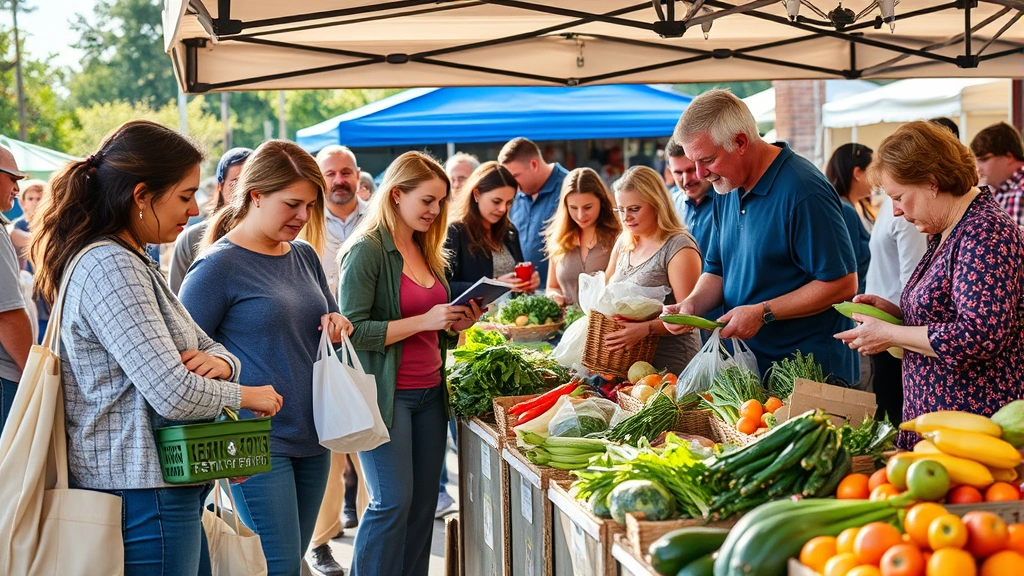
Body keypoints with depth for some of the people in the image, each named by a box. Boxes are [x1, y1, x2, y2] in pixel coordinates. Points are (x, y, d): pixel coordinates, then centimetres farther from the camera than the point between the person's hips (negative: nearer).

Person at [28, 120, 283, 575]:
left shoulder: (132, 264, 15)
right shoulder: (109, 267, -18)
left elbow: (207, 346, 17)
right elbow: (173, 394, -25)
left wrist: (219, 362, -6)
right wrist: (246, 395, -8)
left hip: (167, 490, 10)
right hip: (141, 498, -10)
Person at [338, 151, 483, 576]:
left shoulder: (428, 251, 13)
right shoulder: (366, 251, -10)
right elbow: (352, 331, -16)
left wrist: (457, 323, 2)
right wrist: (424, 321, -20)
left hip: (429, 392, 7)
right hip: (385, 393, -7)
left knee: (424, 501, 7)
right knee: (393, 502, -8)